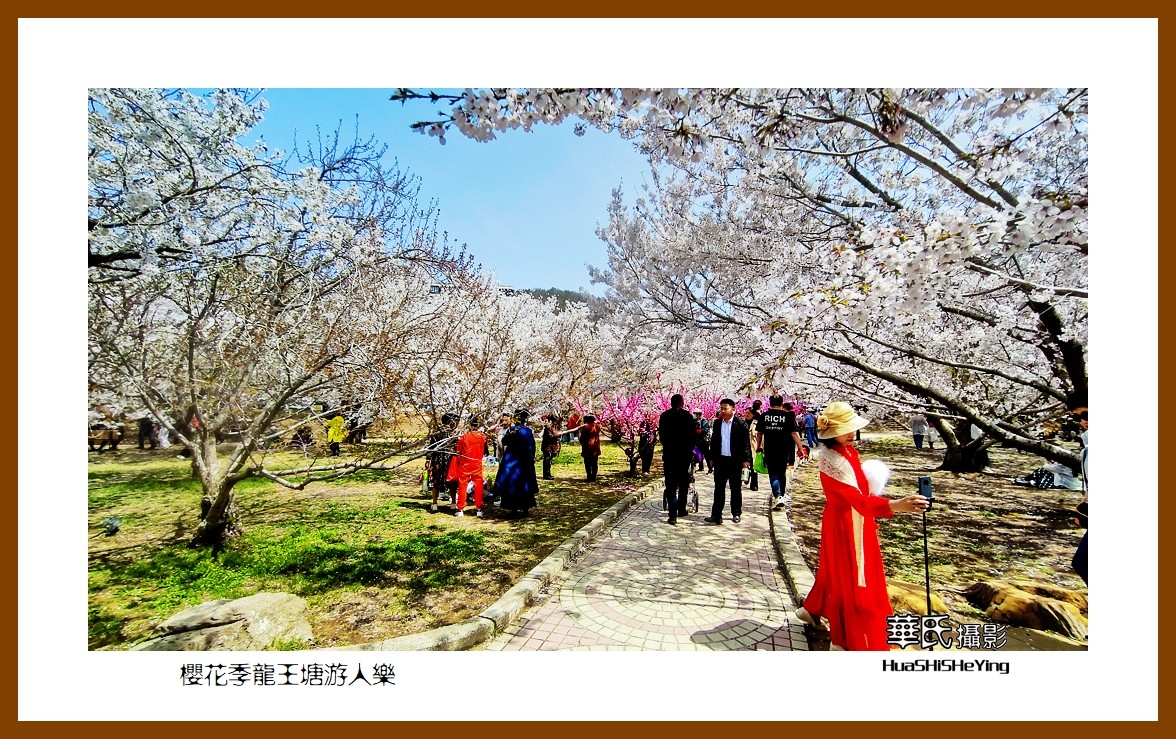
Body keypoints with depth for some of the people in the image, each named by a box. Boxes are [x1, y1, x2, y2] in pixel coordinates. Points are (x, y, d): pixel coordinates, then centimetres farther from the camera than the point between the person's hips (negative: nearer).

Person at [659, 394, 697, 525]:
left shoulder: (664, 416, 0)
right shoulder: (687, 416, -6)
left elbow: (661, 434, 4)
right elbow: (693, 435, -3)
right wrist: (690, 450, 10)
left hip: (668, 454, 1)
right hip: (685, 454, -1)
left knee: (670, 484, 0)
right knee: (683, 483, 16)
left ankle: (673, 514, -9)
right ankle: (681, 509, 23)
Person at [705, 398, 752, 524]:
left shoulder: (741, 423, -5)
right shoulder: (717, 423, 8)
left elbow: (746, 442, -6)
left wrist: (746, 459, -10)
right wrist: (712, 457, 9)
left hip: (735, 460, -3)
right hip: (720, 460, 3)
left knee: (736, 488, 9)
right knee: (719, 488, 2)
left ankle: (736, 513, 22)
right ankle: (716, 515, 3)